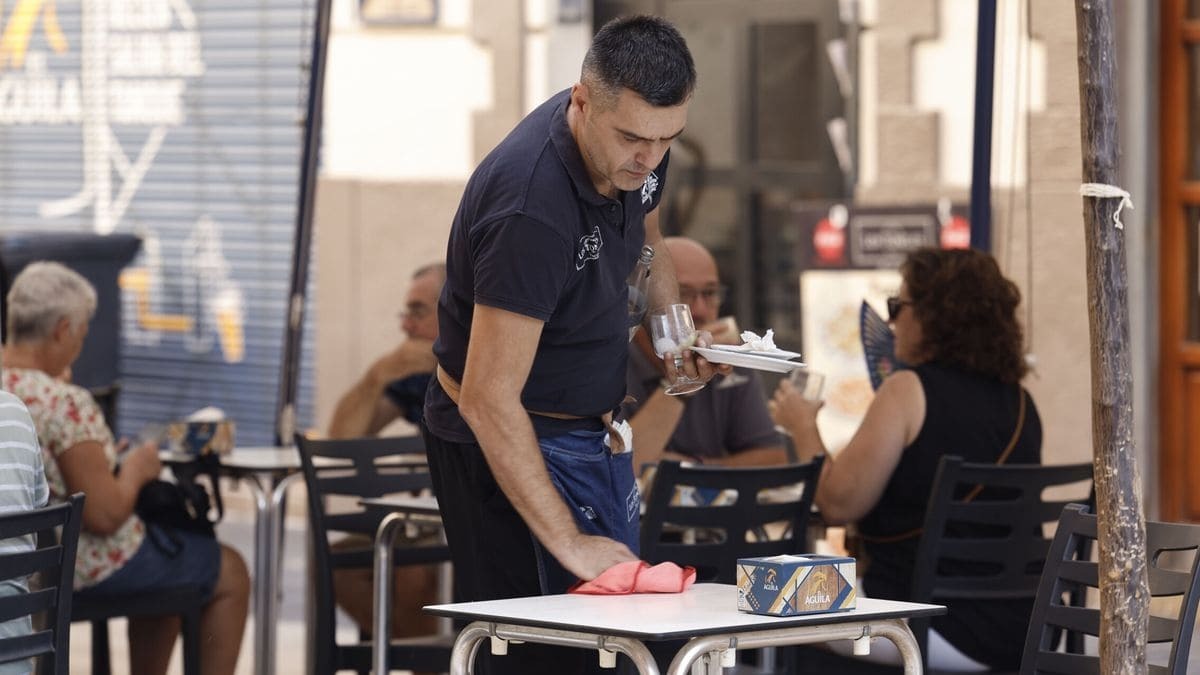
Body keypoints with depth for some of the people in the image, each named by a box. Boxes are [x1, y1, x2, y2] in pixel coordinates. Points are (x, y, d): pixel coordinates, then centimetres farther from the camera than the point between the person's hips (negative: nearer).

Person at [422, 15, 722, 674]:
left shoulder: (637, 151, -6)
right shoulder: (531, 211, -32)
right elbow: (489, 401, -32)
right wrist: (568, 541, -32)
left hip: (595, 433, 9)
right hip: (506, 444, -9)